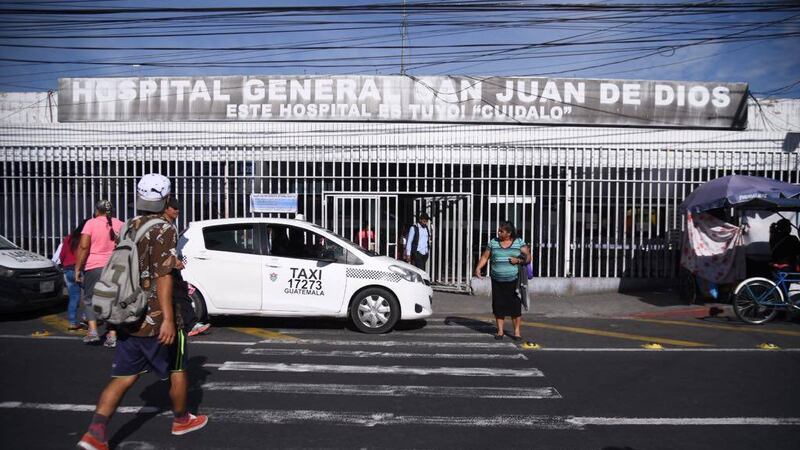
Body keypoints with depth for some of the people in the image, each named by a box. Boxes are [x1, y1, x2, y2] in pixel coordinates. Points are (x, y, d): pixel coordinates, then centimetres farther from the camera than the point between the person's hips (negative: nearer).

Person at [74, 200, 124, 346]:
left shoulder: (91, 223, -1)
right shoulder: (120, 224, 9)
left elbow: (83, 246, -10)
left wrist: (77, 268, -5)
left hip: (94, 267, -3)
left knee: (89, 299, 13)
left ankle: (92, 331, 3)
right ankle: (112, 336, 3)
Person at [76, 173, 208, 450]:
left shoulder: (130, 228, 9)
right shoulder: (164, 231, -15)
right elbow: (163, 276, -23)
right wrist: (168, 319, -25)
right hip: (156, 320, -7)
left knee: (124, 377, 10)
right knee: (177, 370, 14)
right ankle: (181, 420, 32)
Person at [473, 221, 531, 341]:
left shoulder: (519, 243, 1)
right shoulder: (493, 243, 7)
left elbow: (528, 258, 1)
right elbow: (485, 257, 6)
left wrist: (518, 260, -18)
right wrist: (478, 268, -9)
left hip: (514, 281, -2)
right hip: (497, 281, 2)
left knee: (515, 306, -1)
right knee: (498, 306, 4)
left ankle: (517, 331, 10)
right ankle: (500, 330, 15)